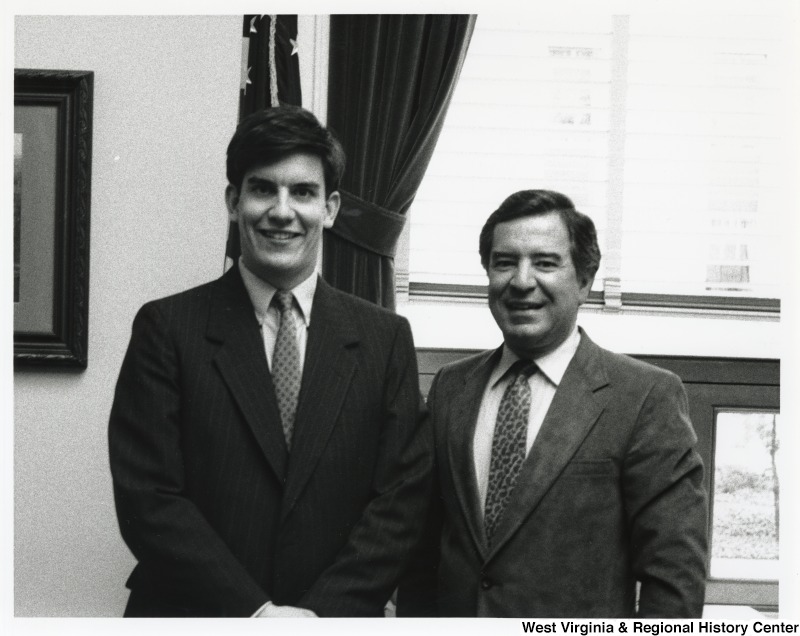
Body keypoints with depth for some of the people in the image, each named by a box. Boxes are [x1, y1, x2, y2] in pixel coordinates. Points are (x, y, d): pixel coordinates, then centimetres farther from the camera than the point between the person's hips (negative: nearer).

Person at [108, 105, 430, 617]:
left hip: (337, 616, 2)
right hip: (191, 614, -1)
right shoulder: (167, 327, -6)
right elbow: (146, 498, -11)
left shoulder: (386, 338, -1)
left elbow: (403, 498, -4)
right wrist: (254, 611, -17)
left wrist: (321, 612, -15)